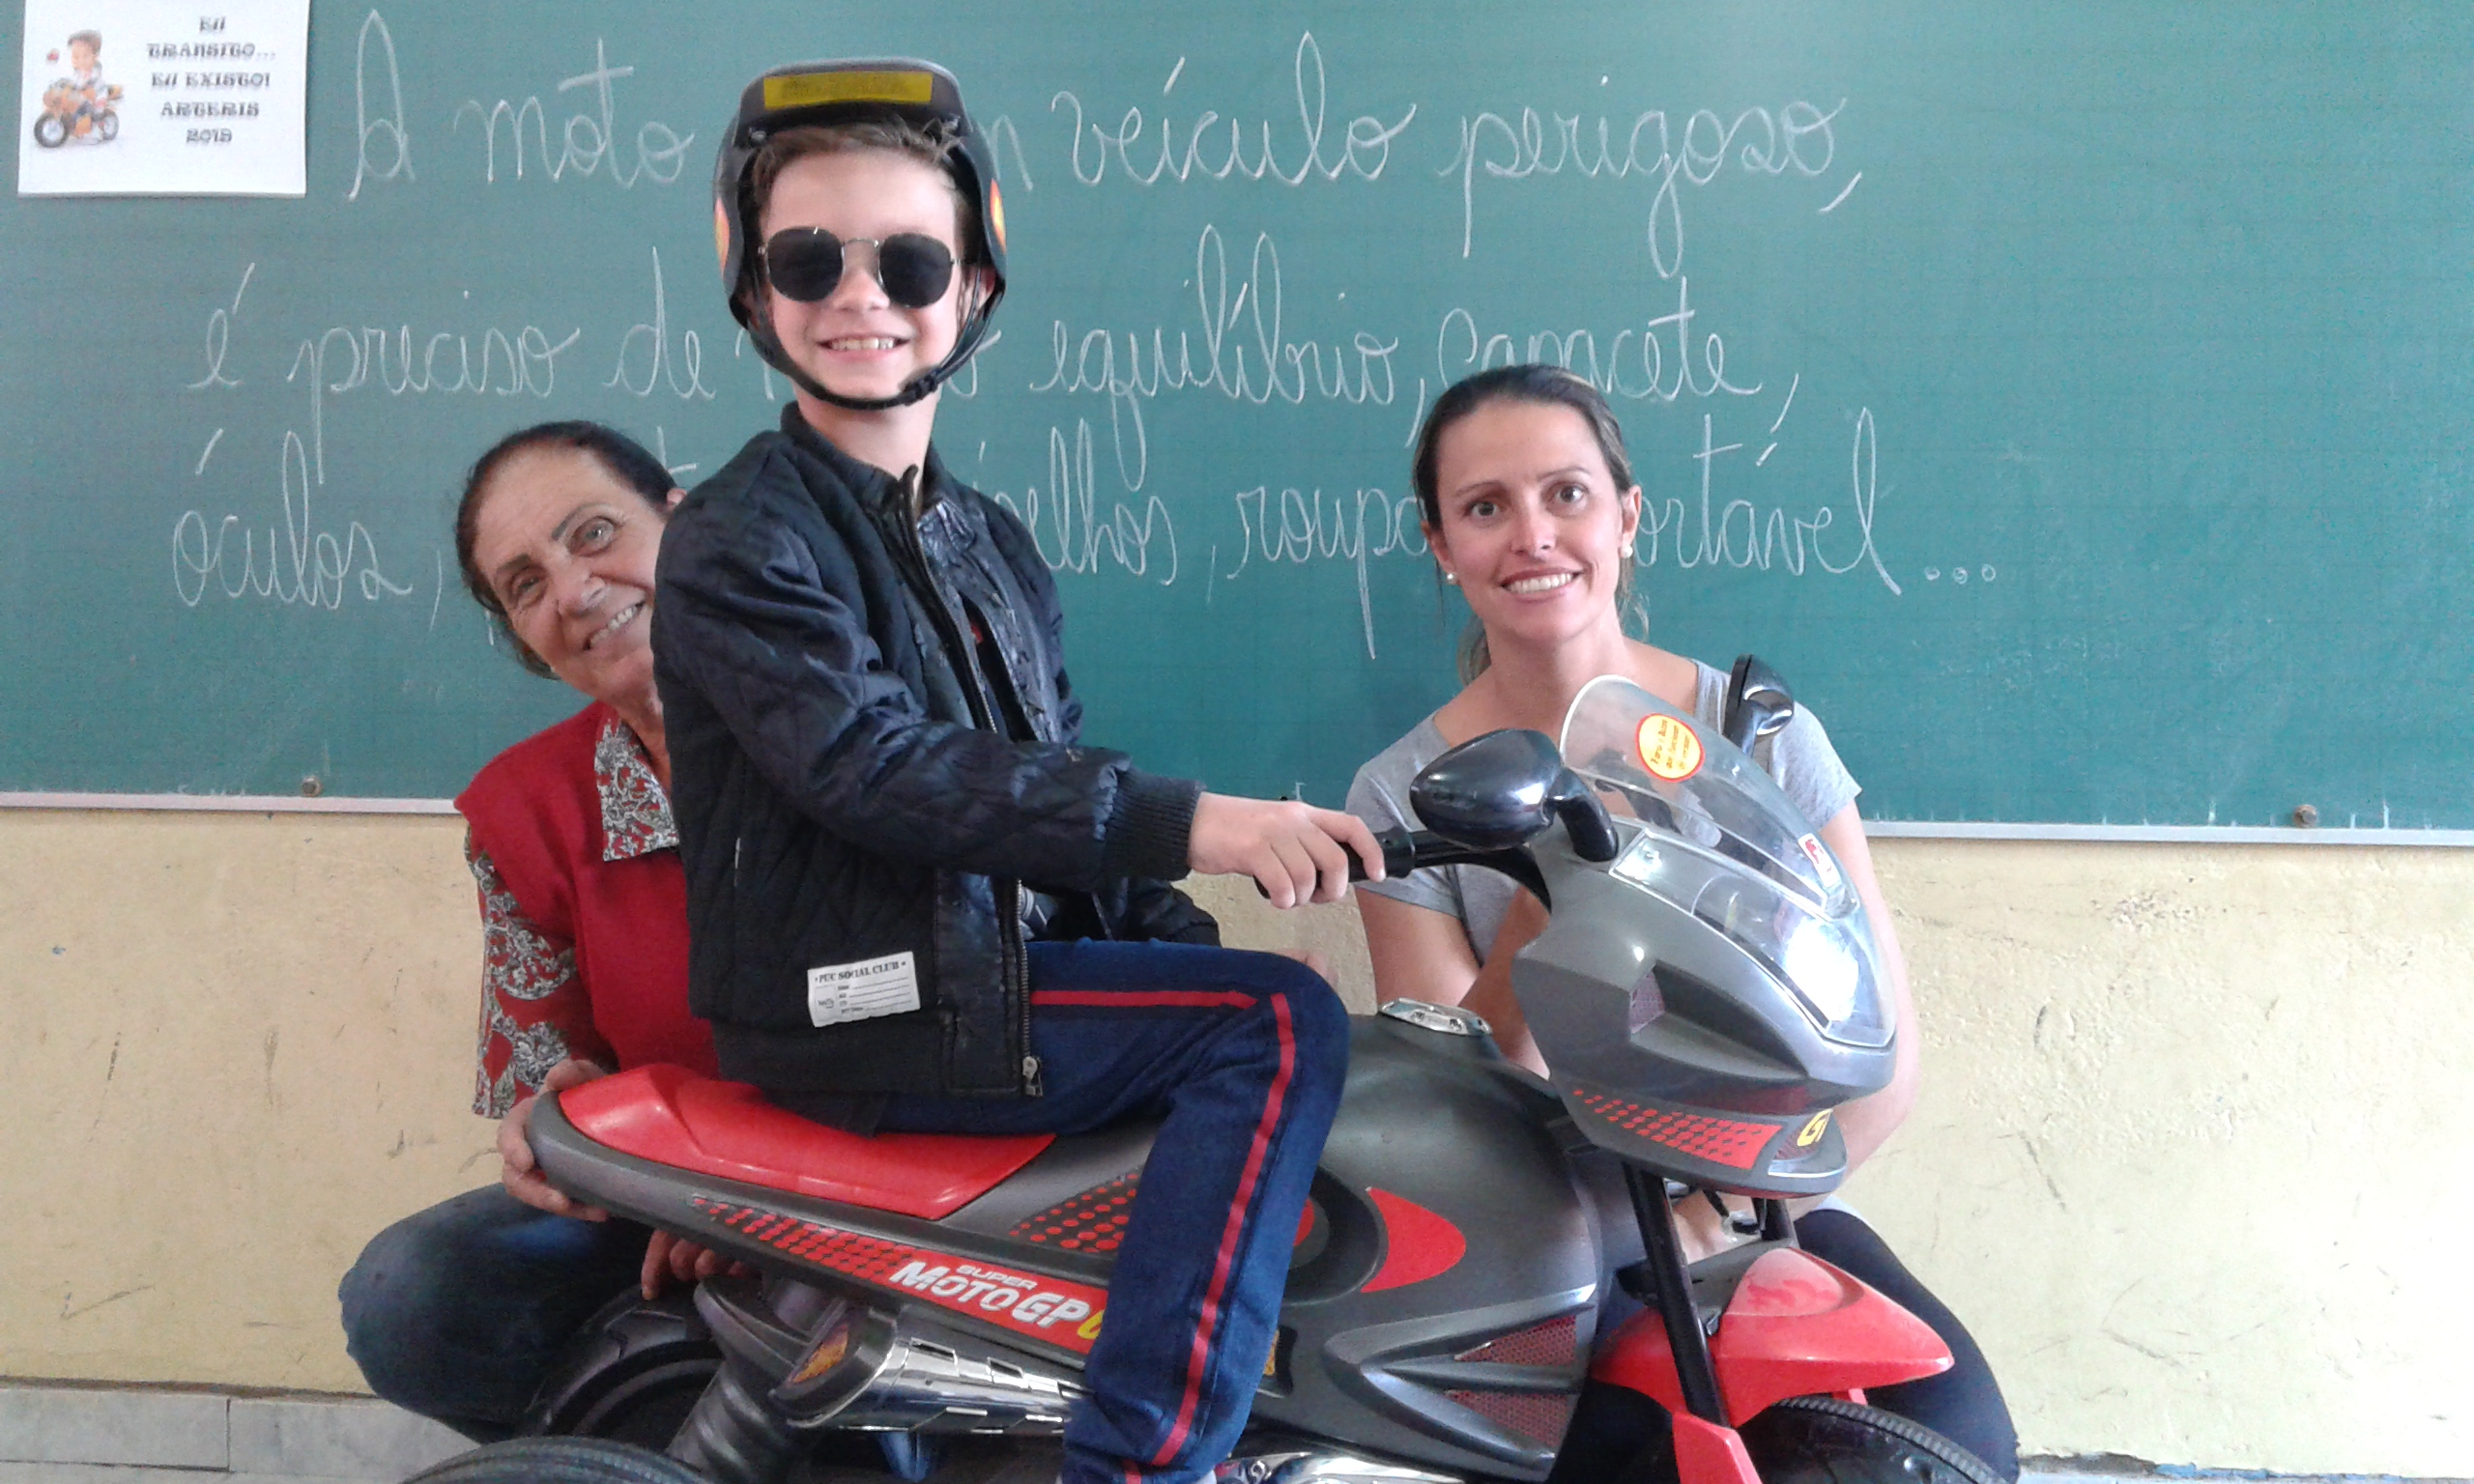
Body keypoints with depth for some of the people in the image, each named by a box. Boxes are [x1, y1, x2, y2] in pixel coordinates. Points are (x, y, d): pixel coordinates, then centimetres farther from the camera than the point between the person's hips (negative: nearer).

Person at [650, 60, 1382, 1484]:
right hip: (857, 1011, -8)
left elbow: (1057, 771, 16)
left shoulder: (992, 544, 16)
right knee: (1280, 1024, -20)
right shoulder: (740, 539, -10)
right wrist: (1179, 824, -32)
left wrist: (1182, 941, 0)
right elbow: (879, 768, -24)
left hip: (1005, 962, 8)